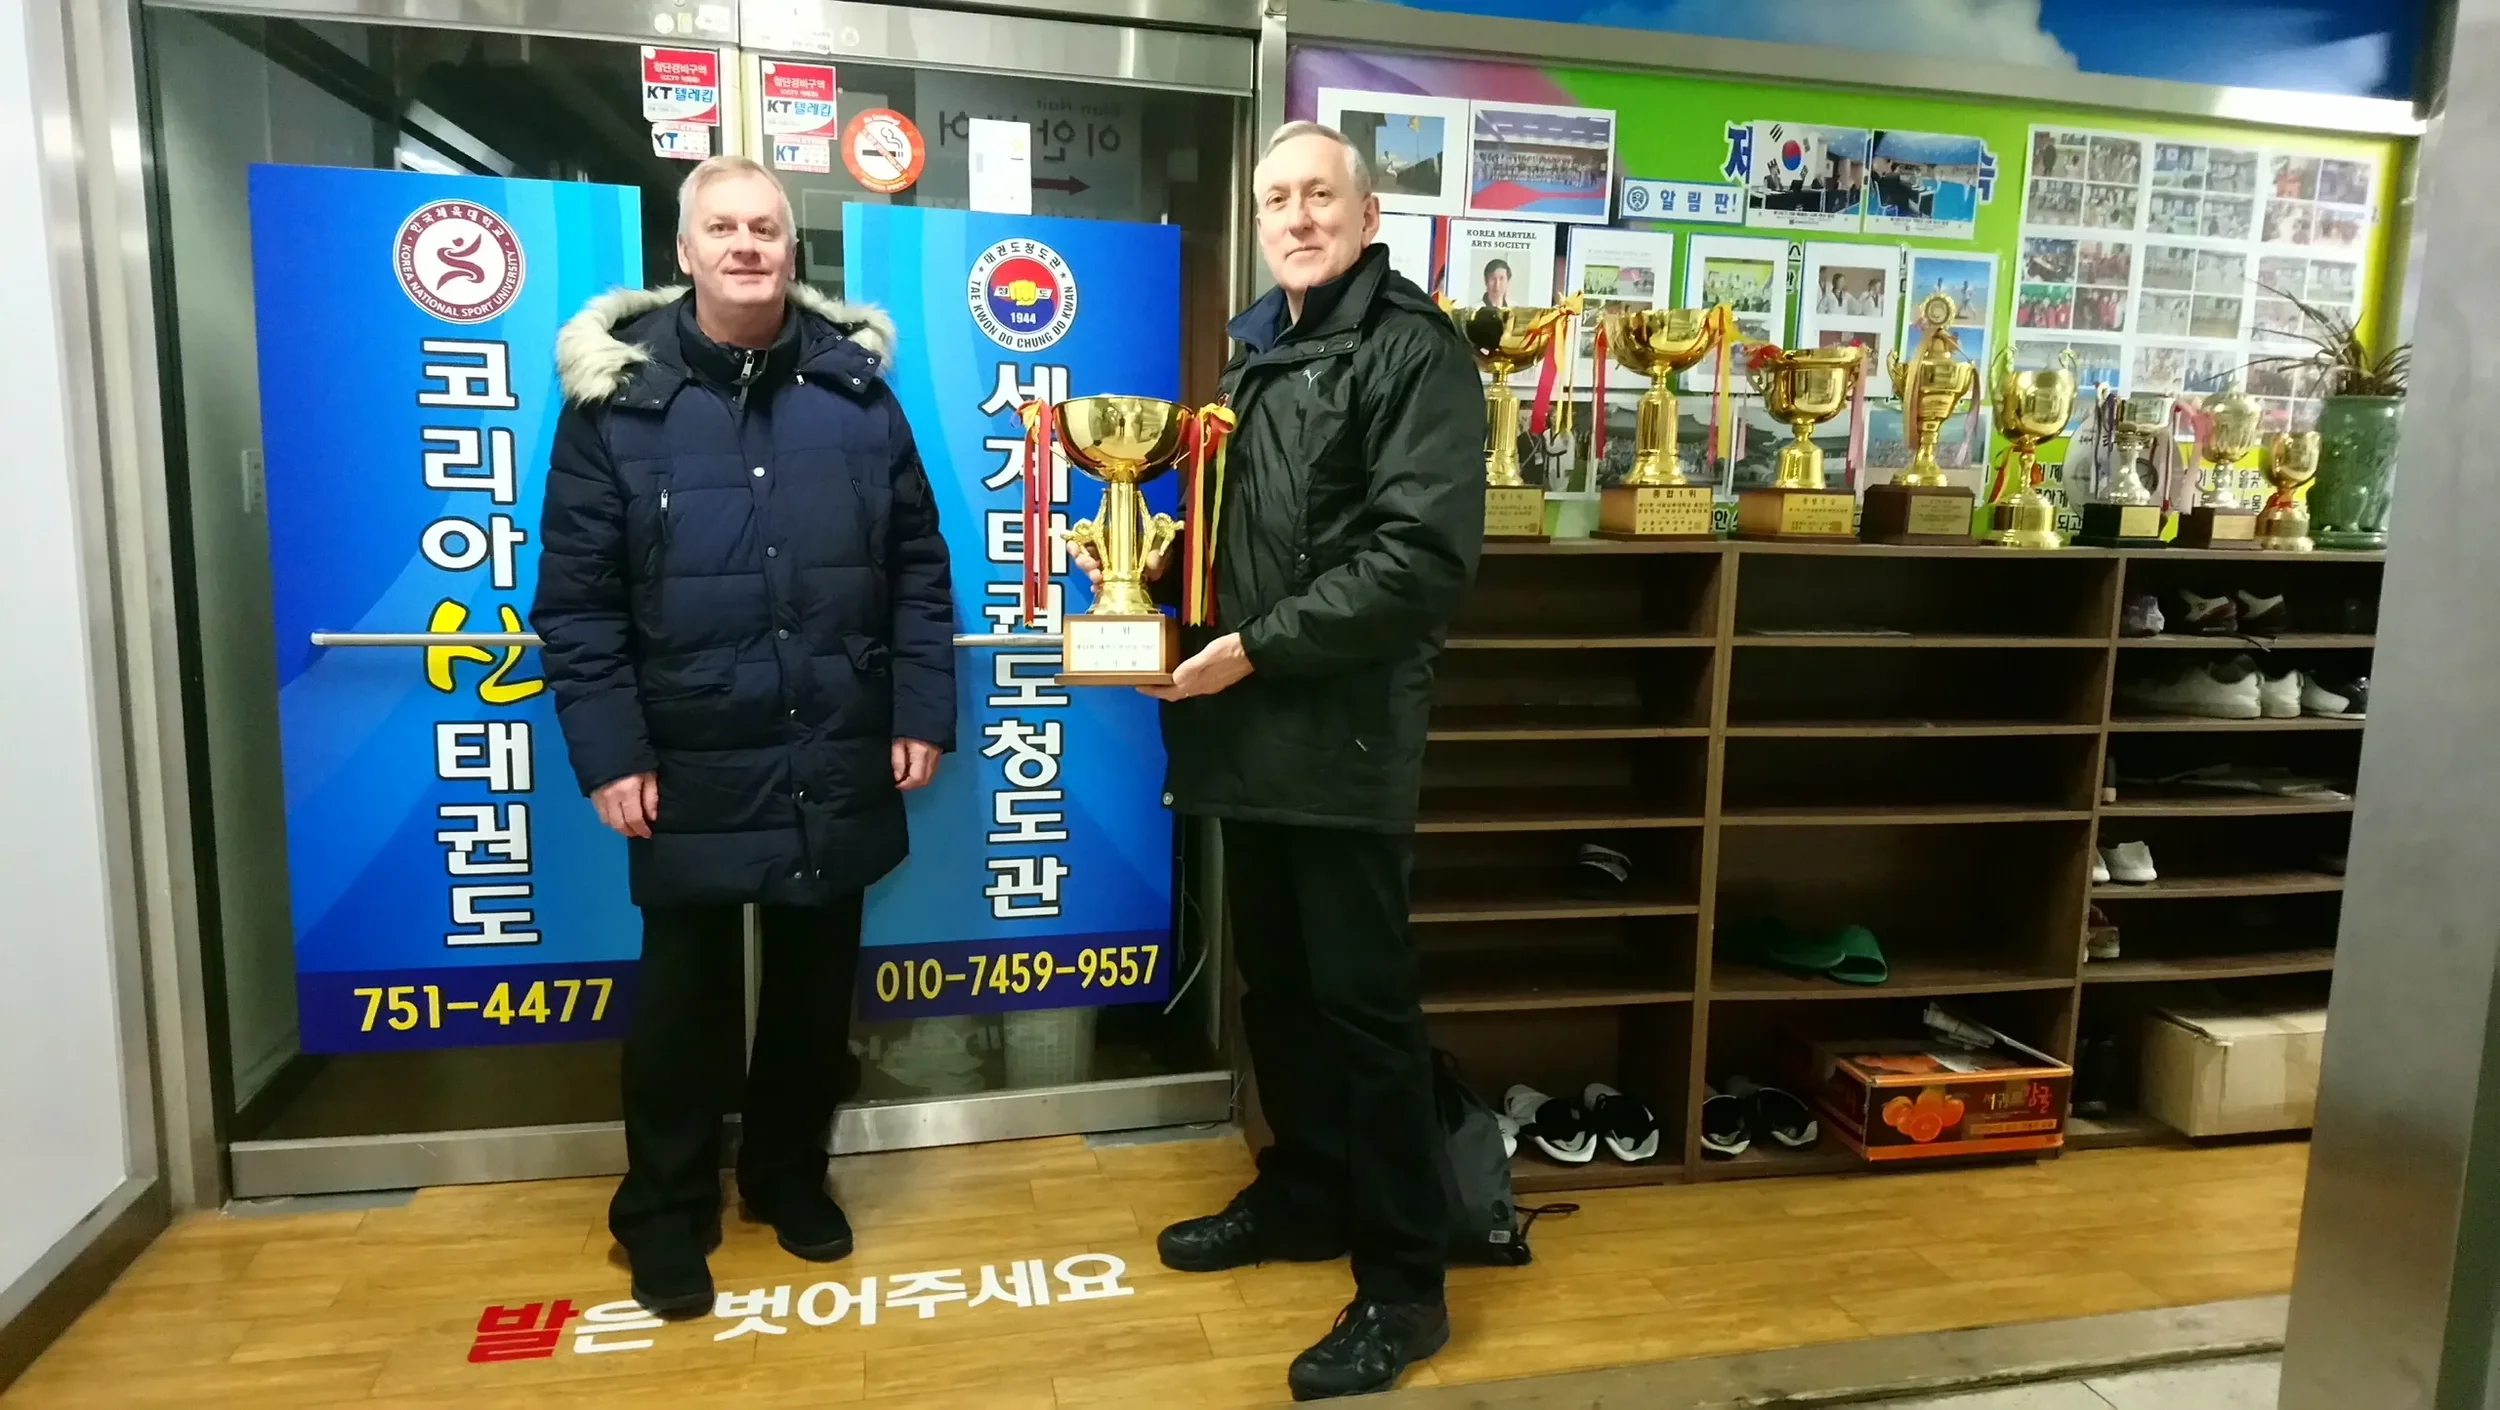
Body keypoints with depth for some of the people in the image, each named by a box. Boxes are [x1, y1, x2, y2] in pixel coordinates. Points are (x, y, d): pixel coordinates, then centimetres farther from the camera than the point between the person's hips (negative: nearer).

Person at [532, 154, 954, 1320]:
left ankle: (790, 1173, 38)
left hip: (837, 762, 2)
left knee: (817, 983, 16)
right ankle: (665, 1212, 32)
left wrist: (922, 709, 0)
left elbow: (918, 565, 5)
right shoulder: (619, 390, -3)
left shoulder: (854, 383, 3)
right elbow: (576, 595, -3)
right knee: (686, 993, 11)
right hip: (692, 765, -2)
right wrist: (607, 749, -9)